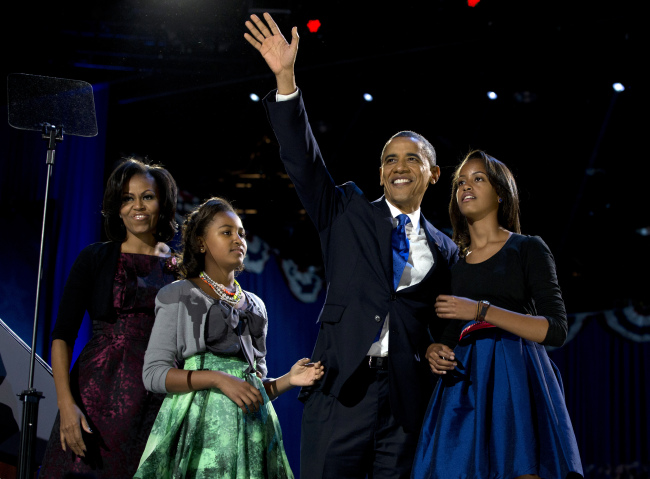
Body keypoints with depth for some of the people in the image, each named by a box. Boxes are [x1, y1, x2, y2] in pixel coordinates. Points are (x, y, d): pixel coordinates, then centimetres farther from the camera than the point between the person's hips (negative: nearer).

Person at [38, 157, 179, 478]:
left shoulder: (181, 268, 9)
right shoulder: (95, 259, 4)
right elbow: (63, 335, -2)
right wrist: (66, 403, -13)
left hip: (158, 404, 1)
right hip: (97, 395, -1)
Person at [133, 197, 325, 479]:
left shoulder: (255, 306, 19)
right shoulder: (180, 296, 3)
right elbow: (153, 374, -6)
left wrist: (288, 380, 1)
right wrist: (217, 379, -17)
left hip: (250, 428, 5)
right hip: (200, 425, -4)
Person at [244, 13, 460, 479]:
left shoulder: (445, 250, 15)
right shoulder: (348, 212, 10)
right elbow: (303, 160, -2)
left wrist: (440, 347, -1)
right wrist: (285, 79, -11)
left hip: (408, 400, 2)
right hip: (342, 388, -2)